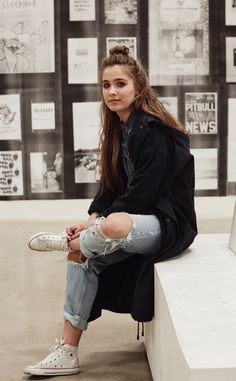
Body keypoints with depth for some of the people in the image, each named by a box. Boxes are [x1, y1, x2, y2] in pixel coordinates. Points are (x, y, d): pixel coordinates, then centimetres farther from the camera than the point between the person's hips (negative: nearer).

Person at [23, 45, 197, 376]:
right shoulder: (119, 129, 10)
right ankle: (68, 353, -1)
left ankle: (65, 241, -3)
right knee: (82, 253, -5)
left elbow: (142, 194, -20)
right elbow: (111, 185, 11)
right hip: (136, 222, 9)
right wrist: (91, 221, -4)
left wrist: (99, 223, -16)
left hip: (169, 223, -9)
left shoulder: (154, 131, -17)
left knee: (113, 225, -38)